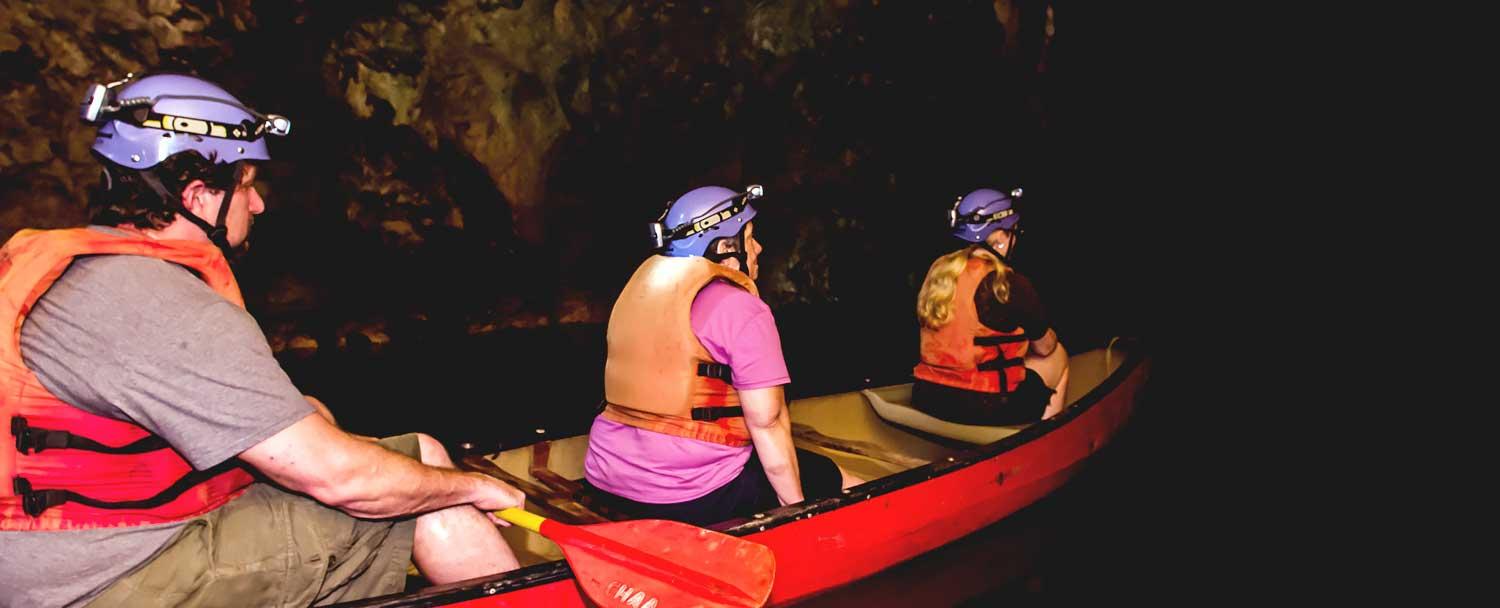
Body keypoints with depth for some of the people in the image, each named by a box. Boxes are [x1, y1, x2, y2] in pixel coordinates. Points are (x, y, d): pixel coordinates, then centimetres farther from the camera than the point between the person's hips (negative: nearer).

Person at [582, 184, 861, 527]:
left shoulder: (638, 288, 9)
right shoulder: (743, 310, -13)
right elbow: (768, 422, -15)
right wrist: (796, 505, -4)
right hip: (693, 494, -8)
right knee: (832, 478, 8)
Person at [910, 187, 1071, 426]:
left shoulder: (938, 270, 4)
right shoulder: (1011, 284, -14)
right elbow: (1045, 347, 2)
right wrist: (1049, 339, 25)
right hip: (986, 410, -6)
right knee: (1058, 356, 19)